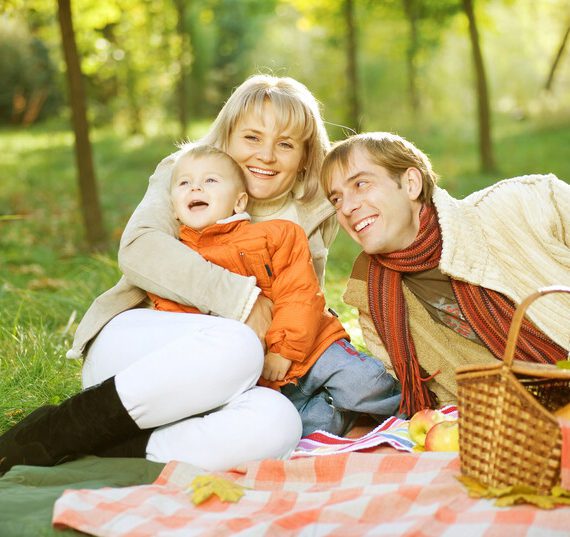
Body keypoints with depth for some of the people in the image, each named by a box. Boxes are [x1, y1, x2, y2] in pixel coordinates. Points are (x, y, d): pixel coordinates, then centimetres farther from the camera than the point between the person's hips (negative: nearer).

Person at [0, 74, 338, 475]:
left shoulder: (314, 219, 12)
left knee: (276, 423, -34)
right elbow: (137, 249, -15)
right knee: (235, 347, -38)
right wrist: (240, 298, -22)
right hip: (132, 343, -3)